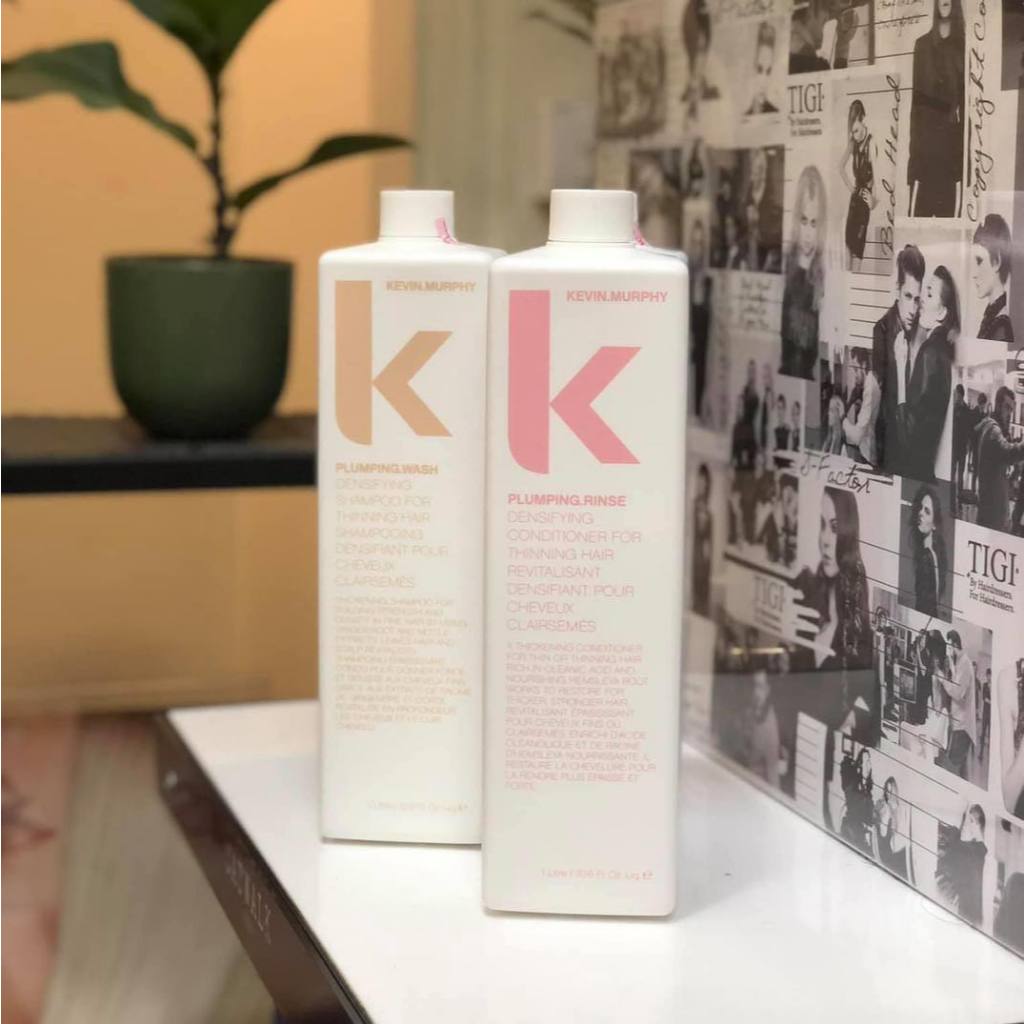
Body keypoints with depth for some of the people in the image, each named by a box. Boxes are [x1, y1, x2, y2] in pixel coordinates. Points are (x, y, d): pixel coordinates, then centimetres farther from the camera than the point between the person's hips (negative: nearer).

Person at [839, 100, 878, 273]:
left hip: (865, 196, -7)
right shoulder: (853, 142, 5)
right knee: (849, 236, 5)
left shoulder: (871, 143, -18)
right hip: (855, 194, 7)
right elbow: (841, 166, 19)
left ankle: (855, 273, -5)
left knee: (858, 239, -8)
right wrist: (849, 186, 13)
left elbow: (875, 172, -26)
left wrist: (874, 199, -23)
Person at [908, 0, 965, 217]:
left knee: (951, 203, -6)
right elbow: (917, 93, 7)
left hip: (953, 130, 0)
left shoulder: (962, 45, 9)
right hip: (926, 128, 0)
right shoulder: (923, 44, 11)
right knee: (920, 205, -7)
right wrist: (914, 134, 0)